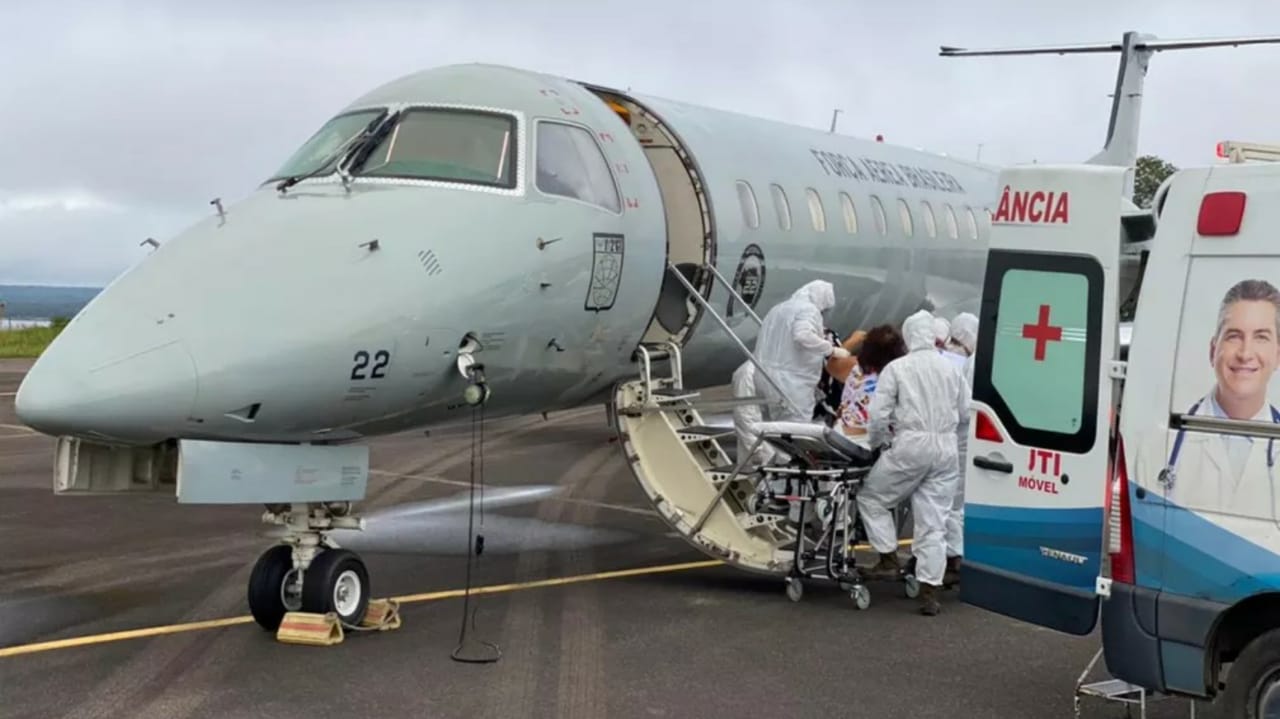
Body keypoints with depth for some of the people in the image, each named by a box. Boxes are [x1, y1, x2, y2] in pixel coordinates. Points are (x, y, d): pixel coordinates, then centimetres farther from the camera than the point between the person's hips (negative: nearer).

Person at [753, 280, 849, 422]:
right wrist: (832, 350, -19)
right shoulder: (808, 310, -8)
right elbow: (803, 336, -27)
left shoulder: (779, 309, 22)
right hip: (792, 383, -9)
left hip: (768, 379, 9)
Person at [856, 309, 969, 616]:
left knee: (871, 497, 17)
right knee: (934, 523, 6)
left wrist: (875, 441, 11)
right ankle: (929, 592, 5)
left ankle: (889, 559, 11)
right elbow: (964, 408, 16)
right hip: (945, 447, 4)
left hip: (911, 445, -4)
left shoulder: (896, 368, -3)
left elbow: (878, 415, -6)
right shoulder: (950, 368, 8)